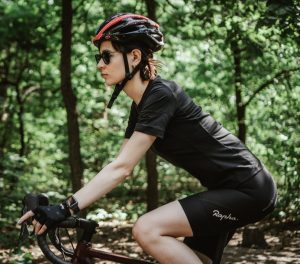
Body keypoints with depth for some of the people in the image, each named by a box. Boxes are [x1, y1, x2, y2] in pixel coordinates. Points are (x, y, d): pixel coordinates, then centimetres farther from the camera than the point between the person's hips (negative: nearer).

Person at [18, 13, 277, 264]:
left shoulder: (161, 95, -18)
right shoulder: (141, 104, 10)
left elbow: (121, 168, -22)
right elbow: (119, 167, 10)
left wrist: (65, 209, -25)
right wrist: (66, 207, 4)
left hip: (246, 188, -9)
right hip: (229, 188, 10)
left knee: (147, 229, -21)